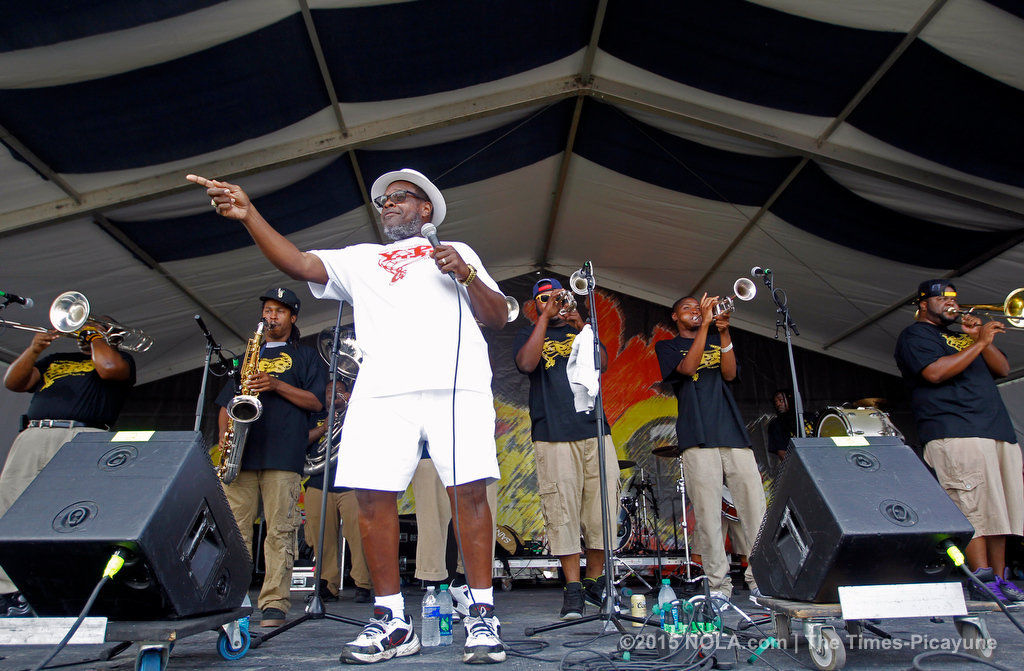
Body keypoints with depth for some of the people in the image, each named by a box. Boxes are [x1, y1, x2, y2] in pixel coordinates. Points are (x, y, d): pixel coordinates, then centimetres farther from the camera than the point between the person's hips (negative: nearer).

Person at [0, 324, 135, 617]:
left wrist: (95, 335, 9)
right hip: (33, 435, 5)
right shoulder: (56, 360, 33)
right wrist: (34, 349, 8)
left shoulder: (120, 358, 18)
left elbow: (109, 368, -7)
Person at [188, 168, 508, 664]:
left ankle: (482, 617, 2)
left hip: (457, 381, -1)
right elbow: (299, 264, 13)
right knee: (373, 494, -7)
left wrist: (466, 275, 1)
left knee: (468, 492, -10)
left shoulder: (458, 251, 26)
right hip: (384, 386, 2)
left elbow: (498, 318, 17)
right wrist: (248, 214, 2)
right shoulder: (360, 259, 29)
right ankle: (392, 620, 7)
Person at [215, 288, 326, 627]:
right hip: (240, 453, 4)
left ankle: (274, 604, -1)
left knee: (280, 531, -5)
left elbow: (316, 402, 3)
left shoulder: (304, 355, 15)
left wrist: (277, 385, -9)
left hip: (282, 455, -4)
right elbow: (225, 404, 24)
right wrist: (224, 439, 6)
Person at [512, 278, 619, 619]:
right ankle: (573, 590, 3)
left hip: (594, 429, 3)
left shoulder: (581, 332, 21)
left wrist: (583, 329, -9)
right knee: (562, 511, -6)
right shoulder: (529, 334, 14)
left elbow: (602, 363, 3)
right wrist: (545, 319, -7)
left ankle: (595, 583, 15)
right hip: (553, 434, -2)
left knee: (603, 507, 1)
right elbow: (527, 364, -8)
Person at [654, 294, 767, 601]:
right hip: (698, 436, -3)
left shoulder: (716, 340, 26)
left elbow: (730, 373, 8)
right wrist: (705, 324, -8)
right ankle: (718, 584, 0)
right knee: (707, 510, -7)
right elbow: (687, 368, -7)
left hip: (732, 430, 4)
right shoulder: (667, 346, 14)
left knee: (754, 505, -3)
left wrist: (723, 332, -2)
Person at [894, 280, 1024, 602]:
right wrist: (979, 342, -9)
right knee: (973, 509, -13)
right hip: (956, 433, -8)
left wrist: (980, 337, 5)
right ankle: (982, 581, -12)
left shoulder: (963, 337, 29)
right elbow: (935, 372, -13)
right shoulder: (914, 335, 5)